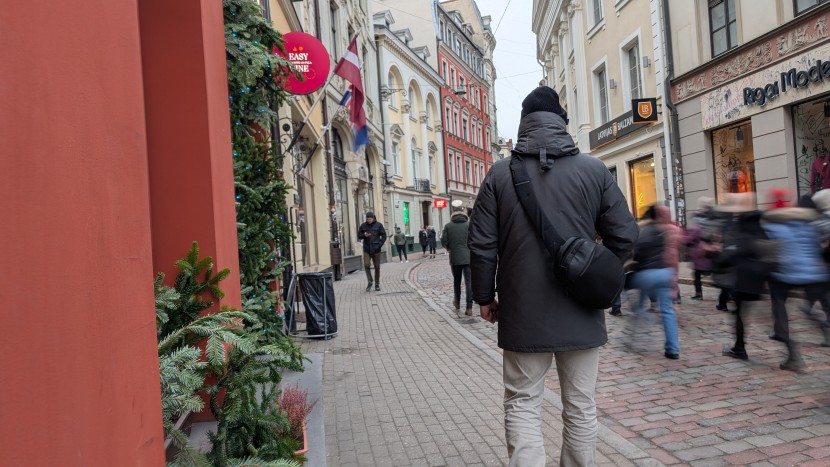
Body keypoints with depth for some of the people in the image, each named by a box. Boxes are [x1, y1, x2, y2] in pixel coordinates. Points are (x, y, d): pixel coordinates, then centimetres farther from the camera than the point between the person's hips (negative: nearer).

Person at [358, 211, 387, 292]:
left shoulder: (378, 225, -1)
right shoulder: (363, 225, 3)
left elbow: (384, 236, 2)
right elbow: (359, 236, 9)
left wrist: (379, 245, -8)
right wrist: (364, 235, -13)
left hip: (376, 250, -1)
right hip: (366, 250, 1)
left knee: (377, 267, 4)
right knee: (366, 265, -14)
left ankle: (377, 284, 16)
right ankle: (370, 282, 2)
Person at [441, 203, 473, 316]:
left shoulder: (448, 226, -1)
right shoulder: (469, 224, -2)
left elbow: (443, 242, -3)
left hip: (455, 258, 1)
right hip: (468, 258, -1)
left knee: (456, 281, 19)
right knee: (469, 282, -1)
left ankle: (457, 303, 34)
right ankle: (469, 308, -7)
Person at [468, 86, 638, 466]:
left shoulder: (500, 174, -2)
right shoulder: (594, 170, 0)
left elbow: (481, 245, -3)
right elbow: (624, 236, 1)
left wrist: (484, 297, 8)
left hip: (523, 313, -1)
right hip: (582, 313, 1)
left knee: (522, 403, 10)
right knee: (580, 406, 15)